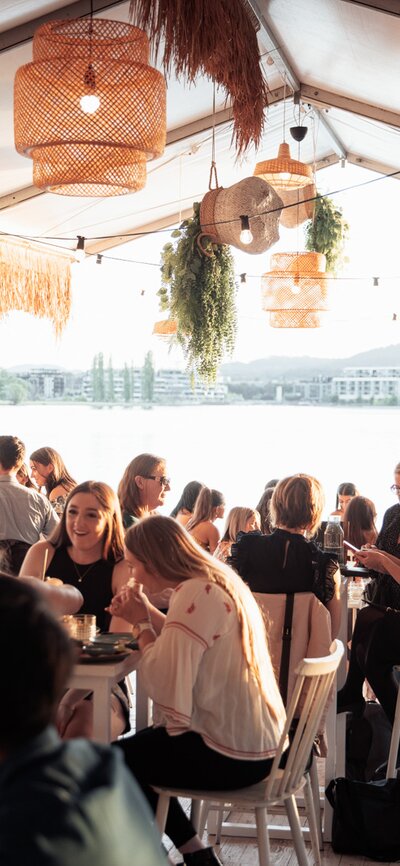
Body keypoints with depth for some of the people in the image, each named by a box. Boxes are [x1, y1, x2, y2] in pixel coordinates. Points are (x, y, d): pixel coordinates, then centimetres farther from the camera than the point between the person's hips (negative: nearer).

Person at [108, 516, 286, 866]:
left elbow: (165, 684, -26)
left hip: (232, 757, -10)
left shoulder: (196, 594, -22)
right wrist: (147, 613, 4)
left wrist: (142, 623, -12)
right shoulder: (219, 581, 8)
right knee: (140, 745, 24)